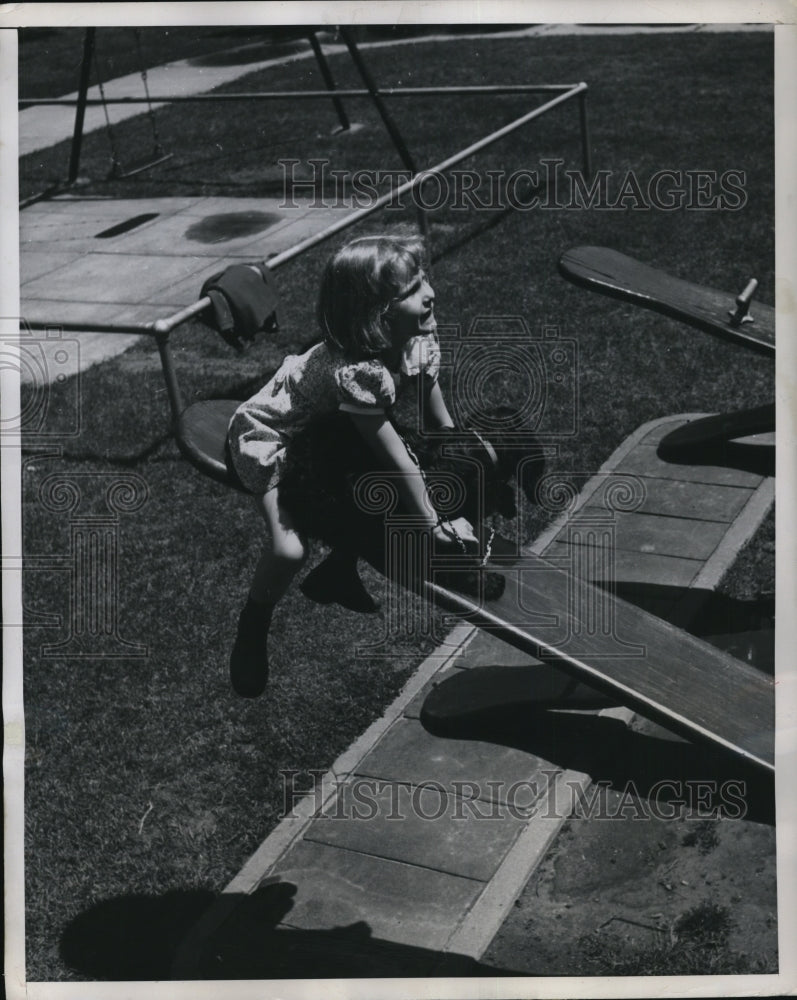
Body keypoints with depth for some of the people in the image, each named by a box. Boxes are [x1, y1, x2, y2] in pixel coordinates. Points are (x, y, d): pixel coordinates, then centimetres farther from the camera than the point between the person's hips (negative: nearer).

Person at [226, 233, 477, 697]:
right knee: (290, 549, -22)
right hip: (269, 436, -8)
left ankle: (340, 572, 29)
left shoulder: (420, 338, -18)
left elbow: (440, 419, -5)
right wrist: (435, 525, -25)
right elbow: (396, 458, -33)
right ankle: (252, 630, 7)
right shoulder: (355, 372, -41)